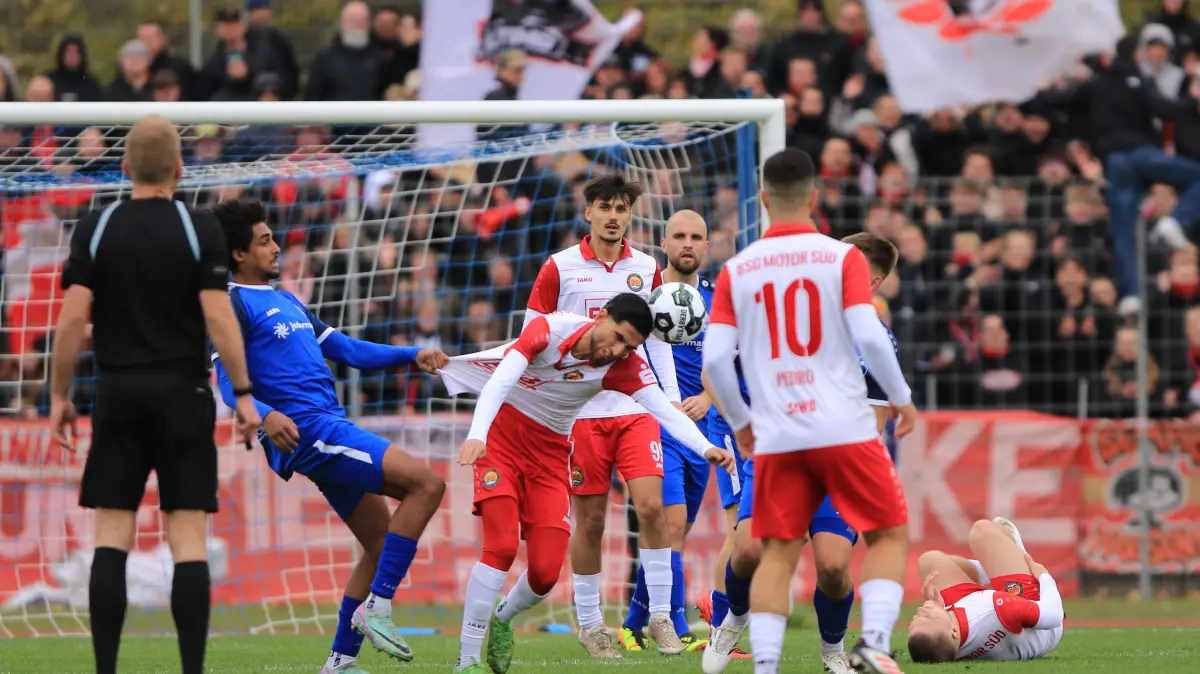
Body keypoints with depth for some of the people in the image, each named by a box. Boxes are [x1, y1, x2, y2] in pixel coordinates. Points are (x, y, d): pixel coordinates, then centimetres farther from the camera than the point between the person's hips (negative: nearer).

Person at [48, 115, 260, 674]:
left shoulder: (95, 229, 0)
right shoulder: (200, 230, -4)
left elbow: (73, 317, -5)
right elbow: (218, 317, -11)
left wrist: (59, 395, 2)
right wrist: (242, 392, -5)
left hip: (118, 395, 1)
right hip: (183, 395, -1)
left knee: (112, 538, 3)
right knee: (188, 540, -1)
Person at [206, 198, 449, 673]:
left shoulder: (288, 303, 24)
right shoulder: (235, 304, -4)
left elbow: (349, 351, 28)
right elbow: (227, 380, -15)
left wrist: (411, 355, 16)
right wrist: (264, 415, -33)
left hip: (331, 429, 10)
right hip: (306, 431, -10)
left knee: (381, 541, 11)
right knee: (426, 483, -19)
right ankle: (377, 608, -17)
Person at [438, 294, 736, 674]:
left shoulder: (625, 367, -14)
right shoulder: (550, 329, -21)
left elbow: (663, 408, -25)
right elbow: (501, 380, -30)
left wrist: (705, 448, -42)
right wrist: (476, 435, -45)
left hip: (551, 456, 3)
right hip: (501, 439, -3)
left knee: (546, 572, -6)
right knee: (502, 548, -21)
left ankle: (501, 621, 29)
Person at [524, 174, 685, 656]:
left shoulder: (646, 269, 8)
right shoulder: (560, 268, -1)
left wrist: (672, 395, 8)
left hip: (635, 407, 2)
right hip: (580, 412, -2)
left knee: (651, 505, -12)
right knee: (589, 519, 1)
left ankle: (660, 616, -4)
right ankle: (589, 623, 15)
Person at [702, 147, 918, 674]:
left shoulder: (736, 270, 5)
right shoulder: (842, 257, -2)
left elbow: (715, 358, 0)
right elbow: (870, 338, -12)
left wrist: (740, 422, 15)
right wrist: (902, 398, 4)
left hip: (776, 436, 2)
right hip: (844, 428, -2)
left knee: (778, 553, 8)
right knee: (889, 533, 9)